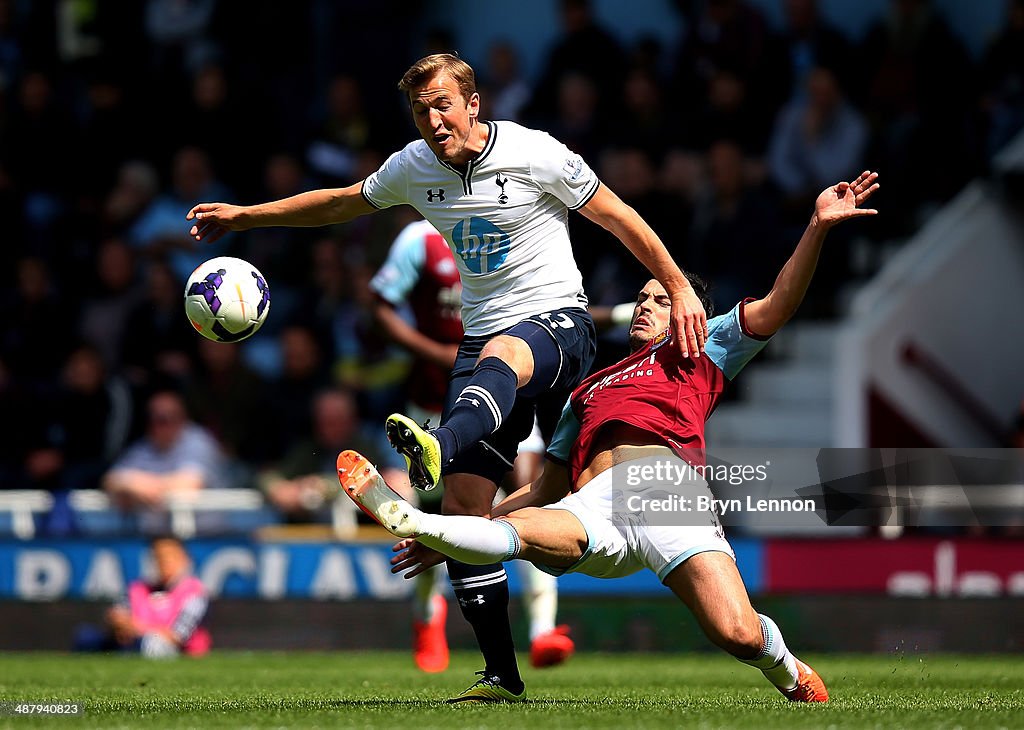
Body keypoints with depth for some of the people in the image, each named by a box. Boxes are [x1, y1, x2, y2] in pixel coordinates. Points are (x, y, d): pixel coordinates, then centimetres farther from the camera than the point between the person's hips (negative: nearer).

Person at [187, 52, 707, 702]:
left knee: (499, 356, -43)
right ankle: (503, 675, -1)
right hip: (483, 332, 5)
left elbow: (618, 216, -2)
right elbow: (342, 204, 23)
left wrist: (680, 289, -5)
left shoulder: (535, 155, -8)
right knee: (464, 503, -8)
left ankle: (437, 447, -77)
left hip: (557, 320, -5)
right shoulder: (413, 168, 6)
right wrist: (245, 215, 21)